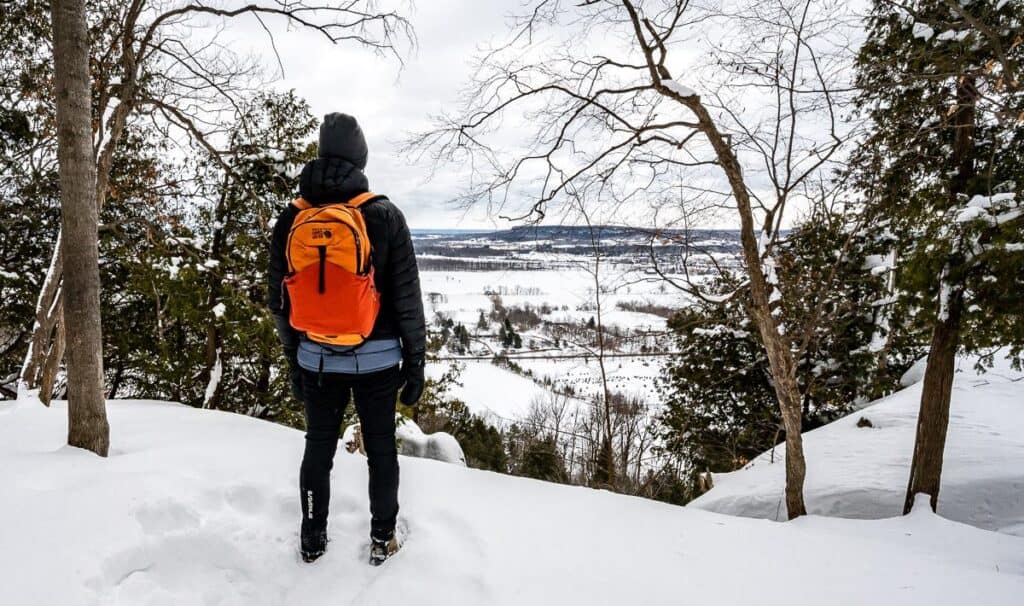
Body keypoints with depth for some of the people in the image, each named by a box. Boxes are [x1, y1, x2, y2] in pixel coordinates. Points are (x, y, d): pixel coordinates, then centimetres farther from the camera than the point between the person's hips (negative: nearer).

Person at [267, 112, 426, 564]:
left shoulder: (290, 219, -2)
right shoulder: (384, 216, -11)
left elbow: (280, 300, 4)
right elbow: (407, 298, -10)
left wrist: (292, 358, 15)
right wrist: (415, 360, 0)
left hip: (316, 359, 3)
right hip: (377, 360, -2)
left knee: (318, 447, 17)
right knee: (380, 448, 12)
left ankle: (312, 539, 30)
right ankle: (382, 539, 25)